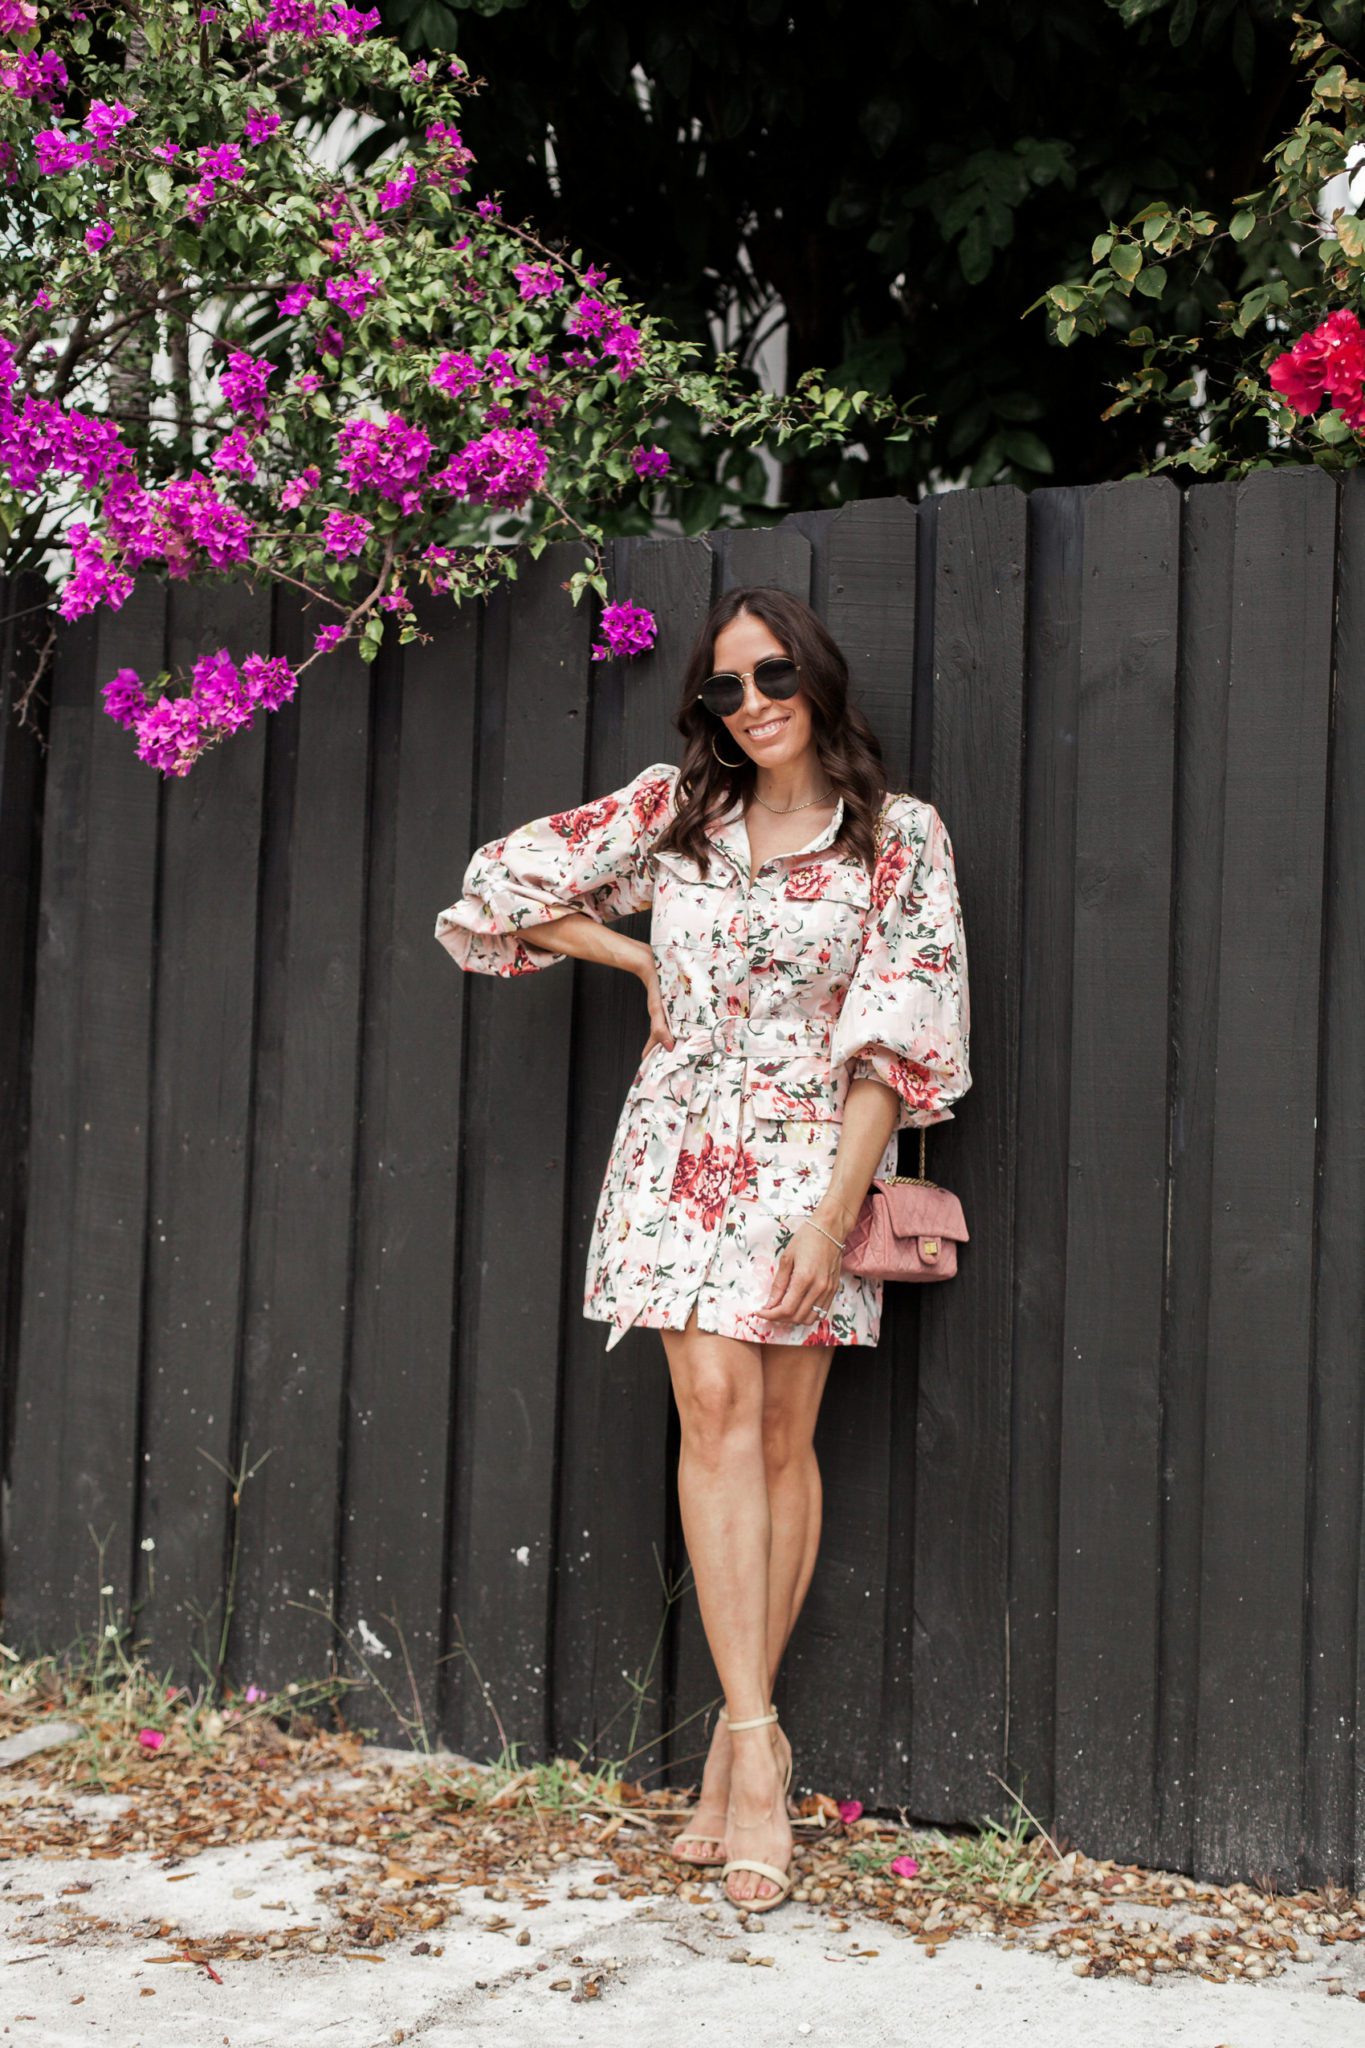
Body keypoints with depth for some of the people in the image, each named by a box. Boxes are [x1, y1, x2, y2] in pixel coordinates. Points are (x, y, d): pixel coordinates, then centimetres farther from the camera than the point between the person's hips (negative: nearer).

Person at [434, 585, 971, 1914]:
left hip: (814, 1149, -1)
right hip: (686, 1145, 1)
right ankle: (756, 1749, -12)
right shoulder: (672, 810, 5)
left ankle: (738, 1742, 10)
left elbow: (894, 1039, -7)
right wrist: (644, 964, 9)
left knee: (782, 1438, 0)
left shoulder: (900, 838, -2)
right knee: (716, 1408, -12)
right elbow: (504, 884, 13)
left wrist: (833, 1214, -14)